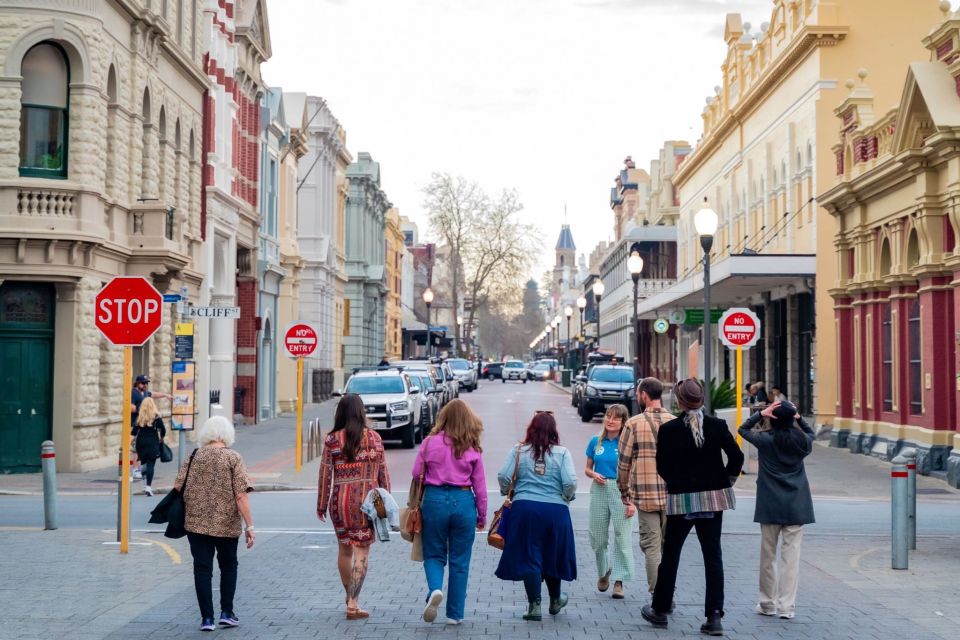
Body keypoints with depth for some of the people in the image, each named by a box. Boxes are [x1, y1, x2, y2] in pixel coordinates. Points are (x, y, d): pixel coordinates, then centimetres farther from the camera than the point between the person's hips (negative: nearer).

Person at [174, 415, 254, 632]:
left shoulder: (195, 456, 1)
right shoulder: (233, 458, -7)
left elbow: (178, 488, 0)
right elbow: (241, 496, -13)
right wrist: (249, 526, -9)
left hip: (196, 523, 1)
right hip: (227, 524, -1)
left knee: (202, 569, 7)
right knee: (228, 566, 19)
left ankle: (207, 618, 7)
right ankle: (226, 612, 18)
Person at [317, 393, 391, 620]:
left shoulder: (332, 440, -3)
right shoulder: (374, 438, 0)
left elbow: (326, 474, -1)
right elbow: (383, 473, 3)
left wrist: (321, 505, 7)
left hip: (341, 500, 1)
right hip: (367, 500, -1)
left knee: (344, 549, 18)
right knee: (361, 552, 1)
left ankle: (350, 595, 32)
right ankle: (353, 604, -3)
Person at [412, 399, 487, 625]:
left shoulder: (430, 443, -4)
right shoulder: (472, 448, -2)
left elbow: (416, 474, 1)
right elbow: (479, 485, 3)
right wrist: (482, 516, 12)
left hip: (434, 499, 0)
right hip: (463, 502, 0)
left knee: (434, 555, 14)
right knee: (459, 561, 10)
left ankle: (435, 589, -15)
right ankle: (455, 614, 14)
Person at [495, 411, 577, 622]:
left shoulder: (518, 450, -1)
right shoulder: (562, 453, -2)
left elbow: (503, 477, -6)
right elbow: (570, 482, -10)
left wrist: (507, 493, 14)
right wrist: (567, 497, 10)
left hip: (524, 508, -1)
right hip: (556, 509, 1)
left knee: (528, 557, 5)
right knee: (552, 556, 18)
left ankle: (534, 605, 0)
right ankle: (555, 601, 35)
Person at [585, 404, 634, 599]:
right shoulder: (596, 442, 6)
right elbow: (587, 468, 14)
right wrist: (594, 475, -9)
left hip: (621, 490, -3)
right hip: (599, 490, 3)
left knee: (622, 536, -4)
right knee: (597, 537, 10)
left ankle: (619, 581, 4)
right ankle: (603, 571, 34)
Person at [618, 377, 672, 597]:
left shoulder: (634, 423, -5)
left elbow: (623, 463, -3)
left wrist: (626, 496, 6)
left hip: (645, 496, -3)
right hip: (673, 496, 3)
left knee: (652, 547, 2)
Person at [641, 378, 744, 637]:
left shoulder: (668, 429, -9)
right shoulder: (718, 426, -4)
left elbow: (662, 466, -4)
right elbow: (736, 456, -5)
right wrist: (726, 482, 8)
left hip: (681, 499, -1)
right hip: (713, 498, 2)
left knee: (670, 555, 12)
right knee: (713, 556, 5)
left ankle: (660, 610, 23)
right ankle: (714, 617, 1)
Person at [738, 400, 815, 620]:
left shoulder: (765, 439, -6)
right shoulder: (801, 441, 1)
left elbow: (743, 429, 11)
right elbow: (810, 433, 25)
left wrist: (760, 414, 1)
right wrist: (799, 418, 12)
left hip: (771, 505, -1)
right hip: (796, 505, 1)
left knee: (768, 553, 9)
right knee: (791, 553, 0)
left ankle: (768, 603, 16)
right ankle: (787, 606, -1)